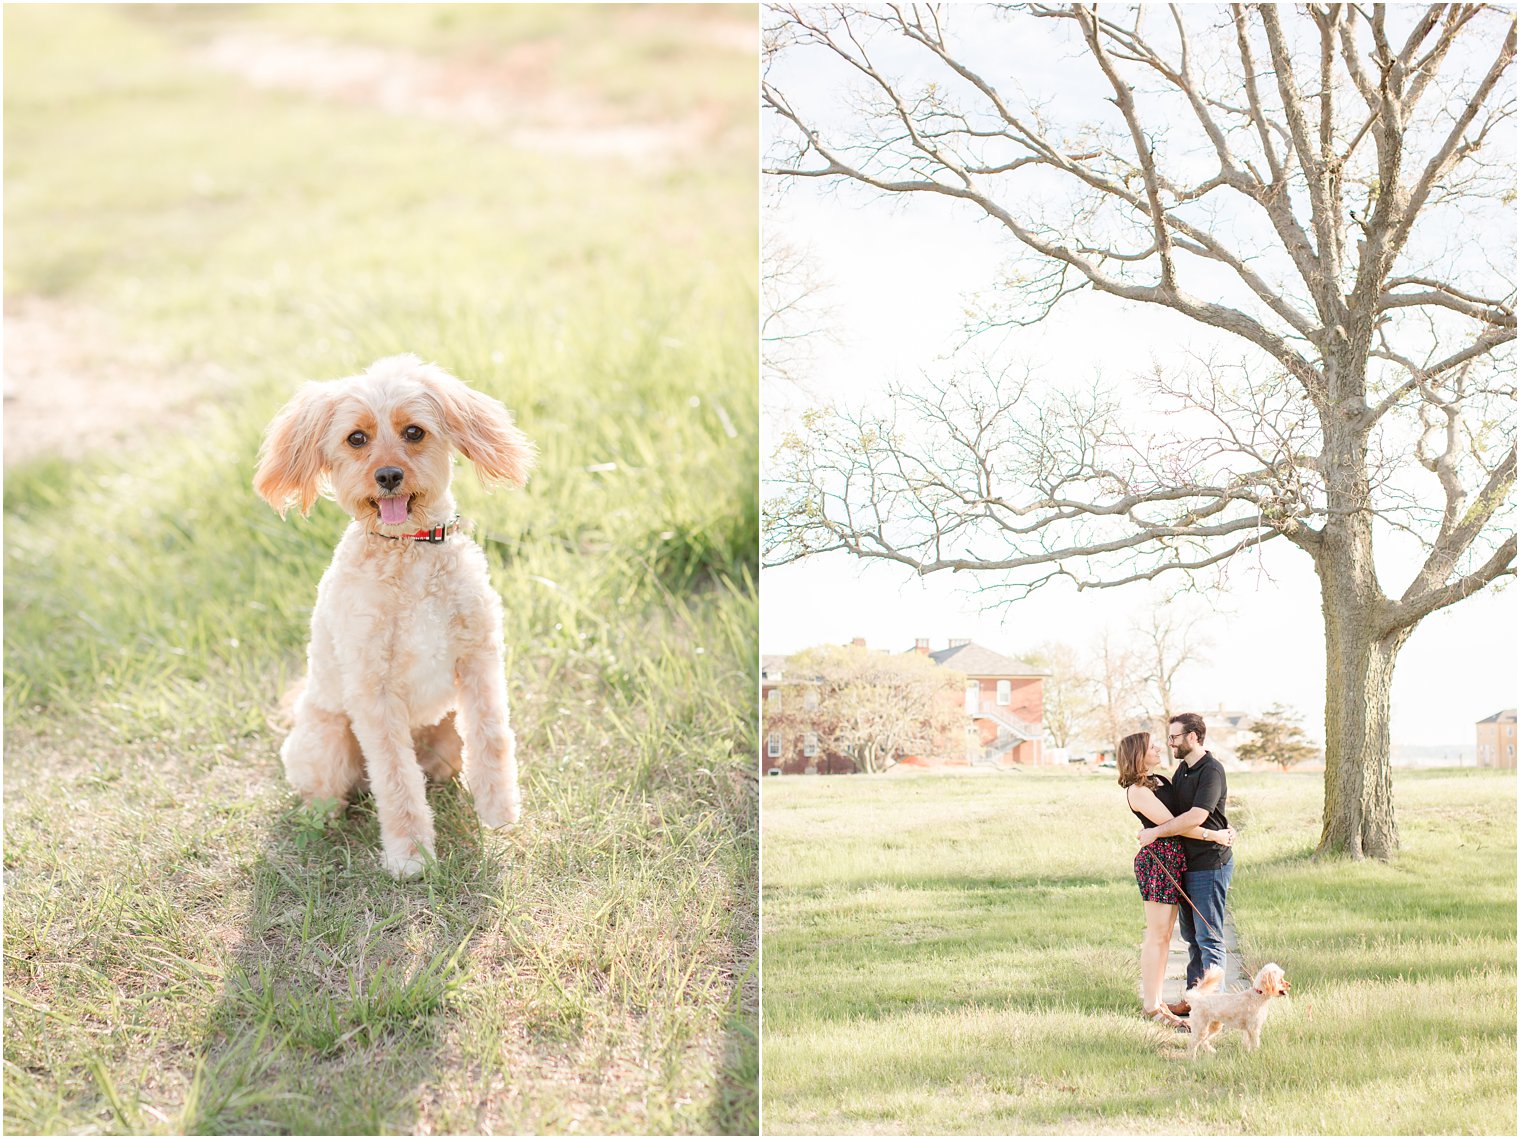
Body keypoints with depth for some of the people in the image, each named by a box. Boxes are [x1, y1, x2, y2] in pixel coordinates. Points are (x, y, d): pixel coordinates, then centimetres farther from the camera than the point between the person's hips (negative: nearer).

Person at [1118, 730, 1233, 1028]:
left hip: (1174, 859, 9)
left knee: (1164, 935, 13)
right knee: (1157, 936, -4)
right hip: (1157, 859, -9)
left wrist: (1223, 830, 4)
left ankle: (1154, 1001, 19)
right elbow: (1171, 823, -16)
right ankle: (1152, 1007, 1)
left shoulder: (1161, 781, 15)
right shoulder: (1137, 791, -14)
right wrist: (1214, 835, -14)